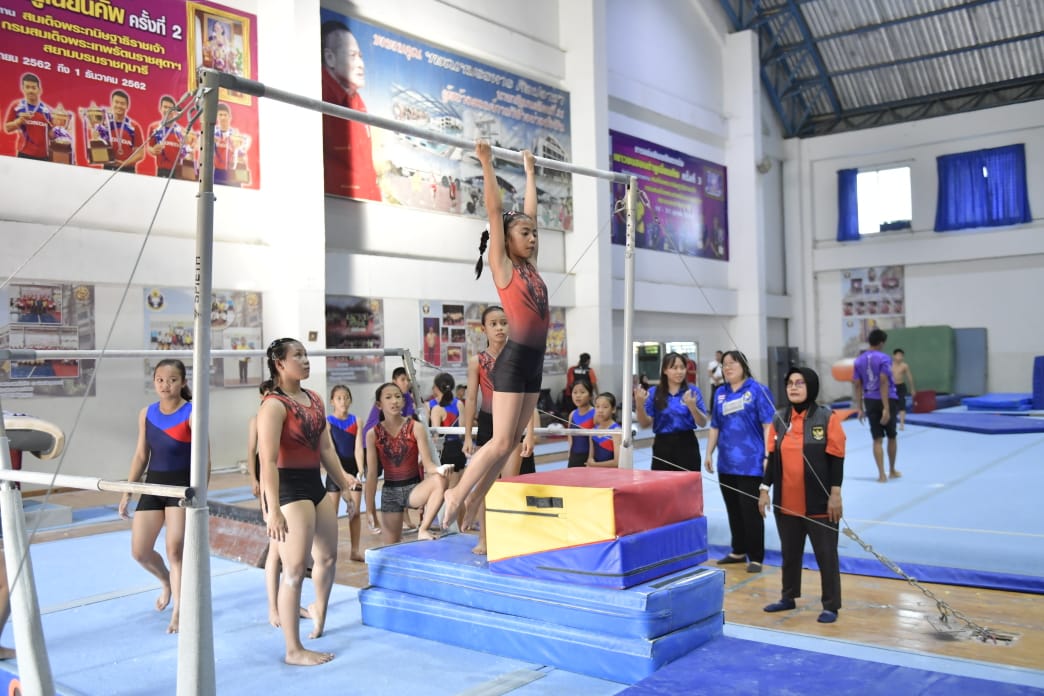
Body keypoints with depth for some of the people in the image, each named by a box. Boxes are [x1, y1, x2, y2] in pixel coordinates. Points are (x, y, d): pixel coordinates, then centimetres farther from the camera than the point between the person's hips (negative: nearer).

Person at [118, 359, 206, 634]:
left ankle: (178, 612, 10)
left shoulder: (192, 413, -11)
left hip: (182, 485, -5)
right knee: (139, 551, 5)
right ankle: (166, 581, 38)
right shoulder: (146, 413, 5)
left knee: (175, 550, -6)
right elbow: (141, 455, 12)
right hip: (153, 485, 5)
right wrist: (127, 492, 10)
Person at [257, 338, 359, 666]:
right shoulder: (274, 405, -16)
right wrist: (273, 509, -26)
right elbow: (268, 461, -22)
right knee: (295, 569, -4)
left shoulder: (315, 399, 10)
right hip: (288, 487, -9)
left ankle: (319, 609, 50)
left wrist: (344, 485, 16)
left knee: (327, 556, 22)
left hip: (315, 484, 9)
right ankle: (294, 650, 7)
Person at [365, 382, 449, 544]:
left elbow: (427, 464, -14)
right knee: (391, 548, 2)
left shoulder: (415, 427, -8)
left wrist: (439, 469, -38)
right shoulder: (373, 434, -5)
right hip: (390, 491, 1)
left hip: (414, 487, -1)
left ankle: (423, 529, -26)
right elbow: (372, 474, -3)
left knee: (440, 480, -34)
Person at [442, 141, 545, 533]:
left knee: (511, 443, 9)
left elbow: (529, 213, 21)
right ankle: (457, 494, 10)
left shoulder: (530, 266, 14)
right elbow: (494, 211, -6)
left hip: (535, 361, 8)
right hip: (514, 360, -8)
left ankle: (474, 502, 19)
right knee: (501, 442, -7)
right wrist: (487, 164, -4)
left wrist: (530, 172, 29)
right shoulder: (502, 266, -4)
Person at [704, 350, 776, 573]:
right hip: (726, 463, 5)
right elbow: (714, 427, 16)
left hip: (751, 463, -5)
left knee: (751, 510, -1)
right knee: (733, 510, 14)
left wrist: (768, 456, -13)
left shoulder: (757, 390, -5)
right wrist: (709, 453, 11)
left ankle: (756, 557, 10)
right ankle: (738, 551, 28)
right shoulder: (720, 393, 10)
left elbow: (768, 425, -8)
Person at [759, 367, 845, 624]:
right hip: (786, 502, 5)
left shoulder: (827, 418, -8)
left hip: (819, 502, -4)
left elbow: (836, 459, -8)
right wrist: (764, 489, 5)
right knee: (789, 552, 17)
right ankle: (788, 597, 31)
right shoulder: (779, 418, 5)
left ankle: (831, 605, 16)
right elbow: (772, 457, 9)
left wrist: (835, 494, -11)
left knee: (826, 555, 4)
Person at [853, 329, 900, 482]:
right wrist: (886, 408, -19)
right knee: (891, 437, 15)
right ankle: (892, 471, 28)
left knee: (877, 439, 4)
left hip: (870, 402, 4)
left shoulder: (859, 361, 5)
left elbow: (857, 385, 4)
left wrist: (860, 408, 8)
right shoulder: (883, 358, -10)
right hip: (887, 400, -3)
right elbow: (883, 383, -17)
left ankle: (882, 474, -1)